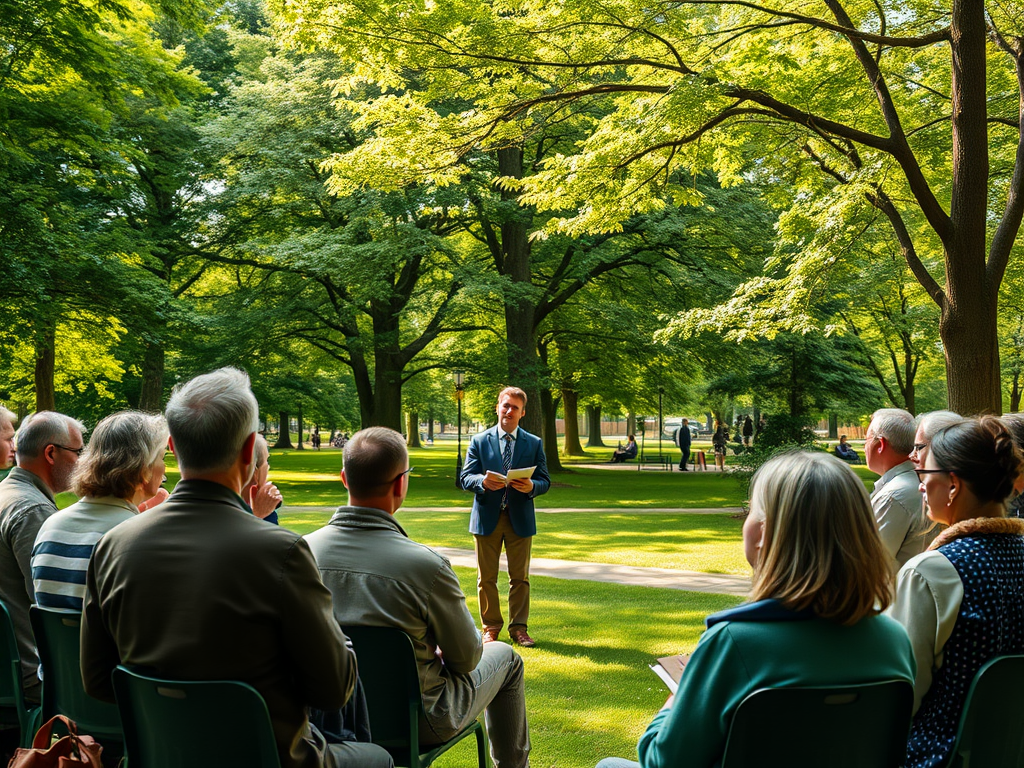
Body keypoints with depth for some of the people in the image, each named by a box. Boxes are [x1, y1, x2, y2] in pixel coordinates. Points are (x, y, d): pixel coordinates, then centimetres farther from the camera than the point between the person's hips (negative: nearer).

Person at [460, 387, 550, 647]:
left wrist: (531, 486, -20)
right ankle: (491, 627, 17)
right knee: (486, 577, 6)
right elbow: (465, 477, -2)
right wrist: (483, 481, -24)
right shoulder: (479, 441, 4)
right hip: (487, 517, 0)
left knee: (520, 577, 5)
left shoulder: (534, 444, 7)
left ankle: (518, 628, 15)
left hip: (520, 518, 1)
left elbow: (545, 481, 3)